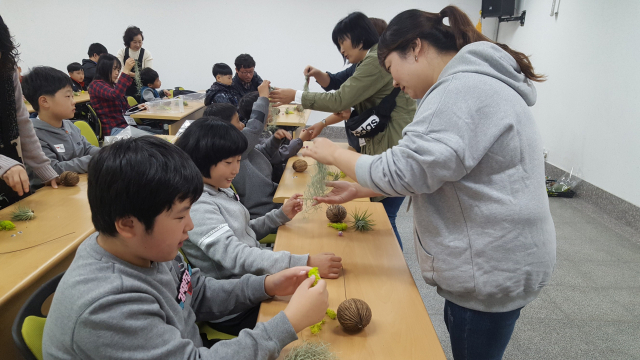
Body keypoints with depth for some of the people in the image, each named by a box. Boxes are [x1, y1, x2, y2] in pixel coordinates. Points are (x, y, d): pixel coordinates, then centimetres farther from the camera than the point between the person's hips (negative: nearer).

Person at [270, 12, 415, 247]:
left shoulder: (377, 60, -15)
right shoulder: (372, 62, 18)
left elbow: (341, 99, -18)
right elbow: (353, 104, 21)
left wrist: (296, 96, -10)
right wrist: (324, 123, 16)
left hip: (396, 148, -10)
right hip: (382, 145, 10)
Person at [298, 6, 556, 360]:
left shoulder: (463, 89, -22)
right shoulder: (472, 84, 13)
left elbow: (403, 170, -25)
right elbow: (427, 170, 16)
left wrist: (333, 154, -9)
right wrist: (358, 190, 11)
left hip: (491, 271, -9)